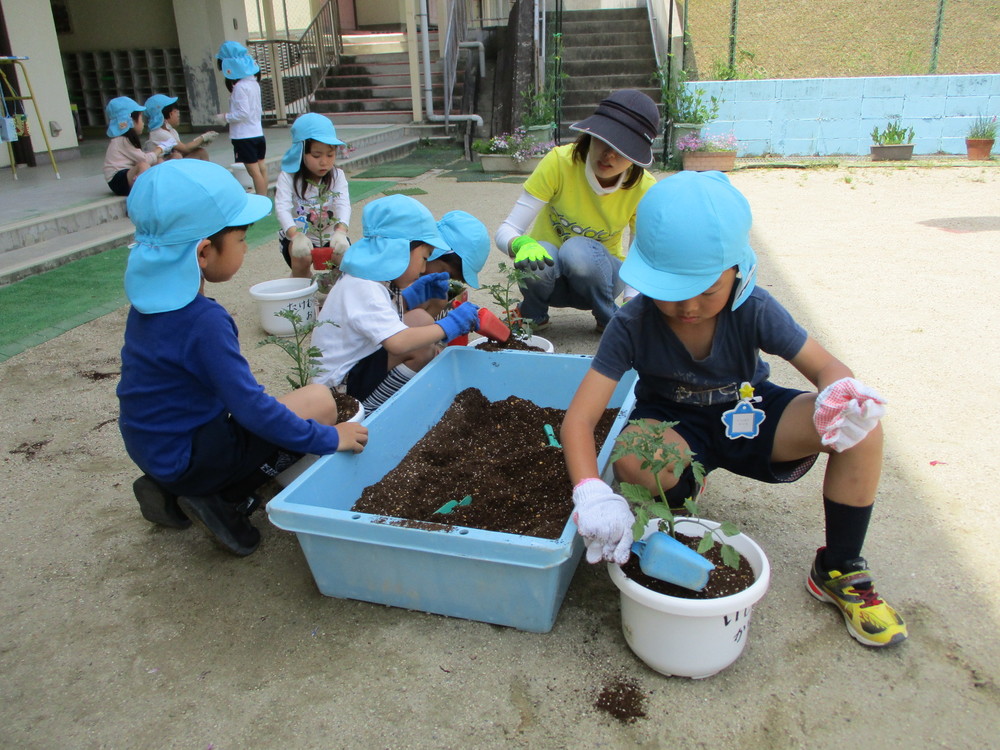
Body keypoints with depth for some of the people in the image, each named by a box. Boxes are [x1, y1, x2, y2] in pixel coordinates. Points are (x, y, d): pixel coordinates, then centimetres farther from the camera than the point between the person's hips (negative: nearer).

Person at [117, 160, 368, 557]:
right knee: (319, 401, -11)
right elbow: (253, 408, -26)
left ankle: (171, 490, 16)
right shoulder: (203, 320, -27)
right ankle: (222, 503, -2)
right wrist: (328, 439, -17)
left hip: (151, 445, 9)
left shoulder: (150, 297, 0)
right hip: (185, 458, -9)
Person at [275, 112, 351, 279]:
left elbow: (343, 205, -23)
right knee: (302, 258, -32)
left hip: (330, 235, 2)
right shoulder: (288, 177, -13)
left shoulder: (337, 176, -6)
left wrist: (341, 231, -46)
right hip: (297, 236, -2)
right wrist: (295, 236, -49)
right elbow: (282, 208, -28)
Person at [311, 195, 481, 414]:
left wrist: (413, 294, 2)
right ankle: (370, 410, -14)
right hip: (338, 388, -10)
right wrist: (449, 325, -27)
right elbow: (397, 342, -38)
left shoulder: (365, 277, 4)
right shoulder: (363, 289, -25)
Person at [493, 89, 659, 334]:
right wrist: (521, 244, -48)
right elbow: (505, 232, -24)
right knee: (535, 257, -35)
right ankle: (534, 314, -2)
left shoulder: (643, 188, -18)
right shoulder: (559, 162, -22)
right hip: (549, 274, 0)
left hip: (599, 275, 0)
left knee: (577, 251, -34)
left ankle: (609, 318, -5)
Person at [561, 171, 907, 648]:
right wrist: (590, 492, -51)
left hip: (749, 416, 2)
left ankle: (840, 573, -3)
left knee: (861, 429, -22)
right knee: (634, 459, -39)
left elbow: (826, 366, -13)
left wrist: (844, 394, -40)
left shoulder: (753, 310, -21)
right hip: (675, 427, -2)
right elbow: (579, 418, -31)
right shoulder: (633, 324, -25)